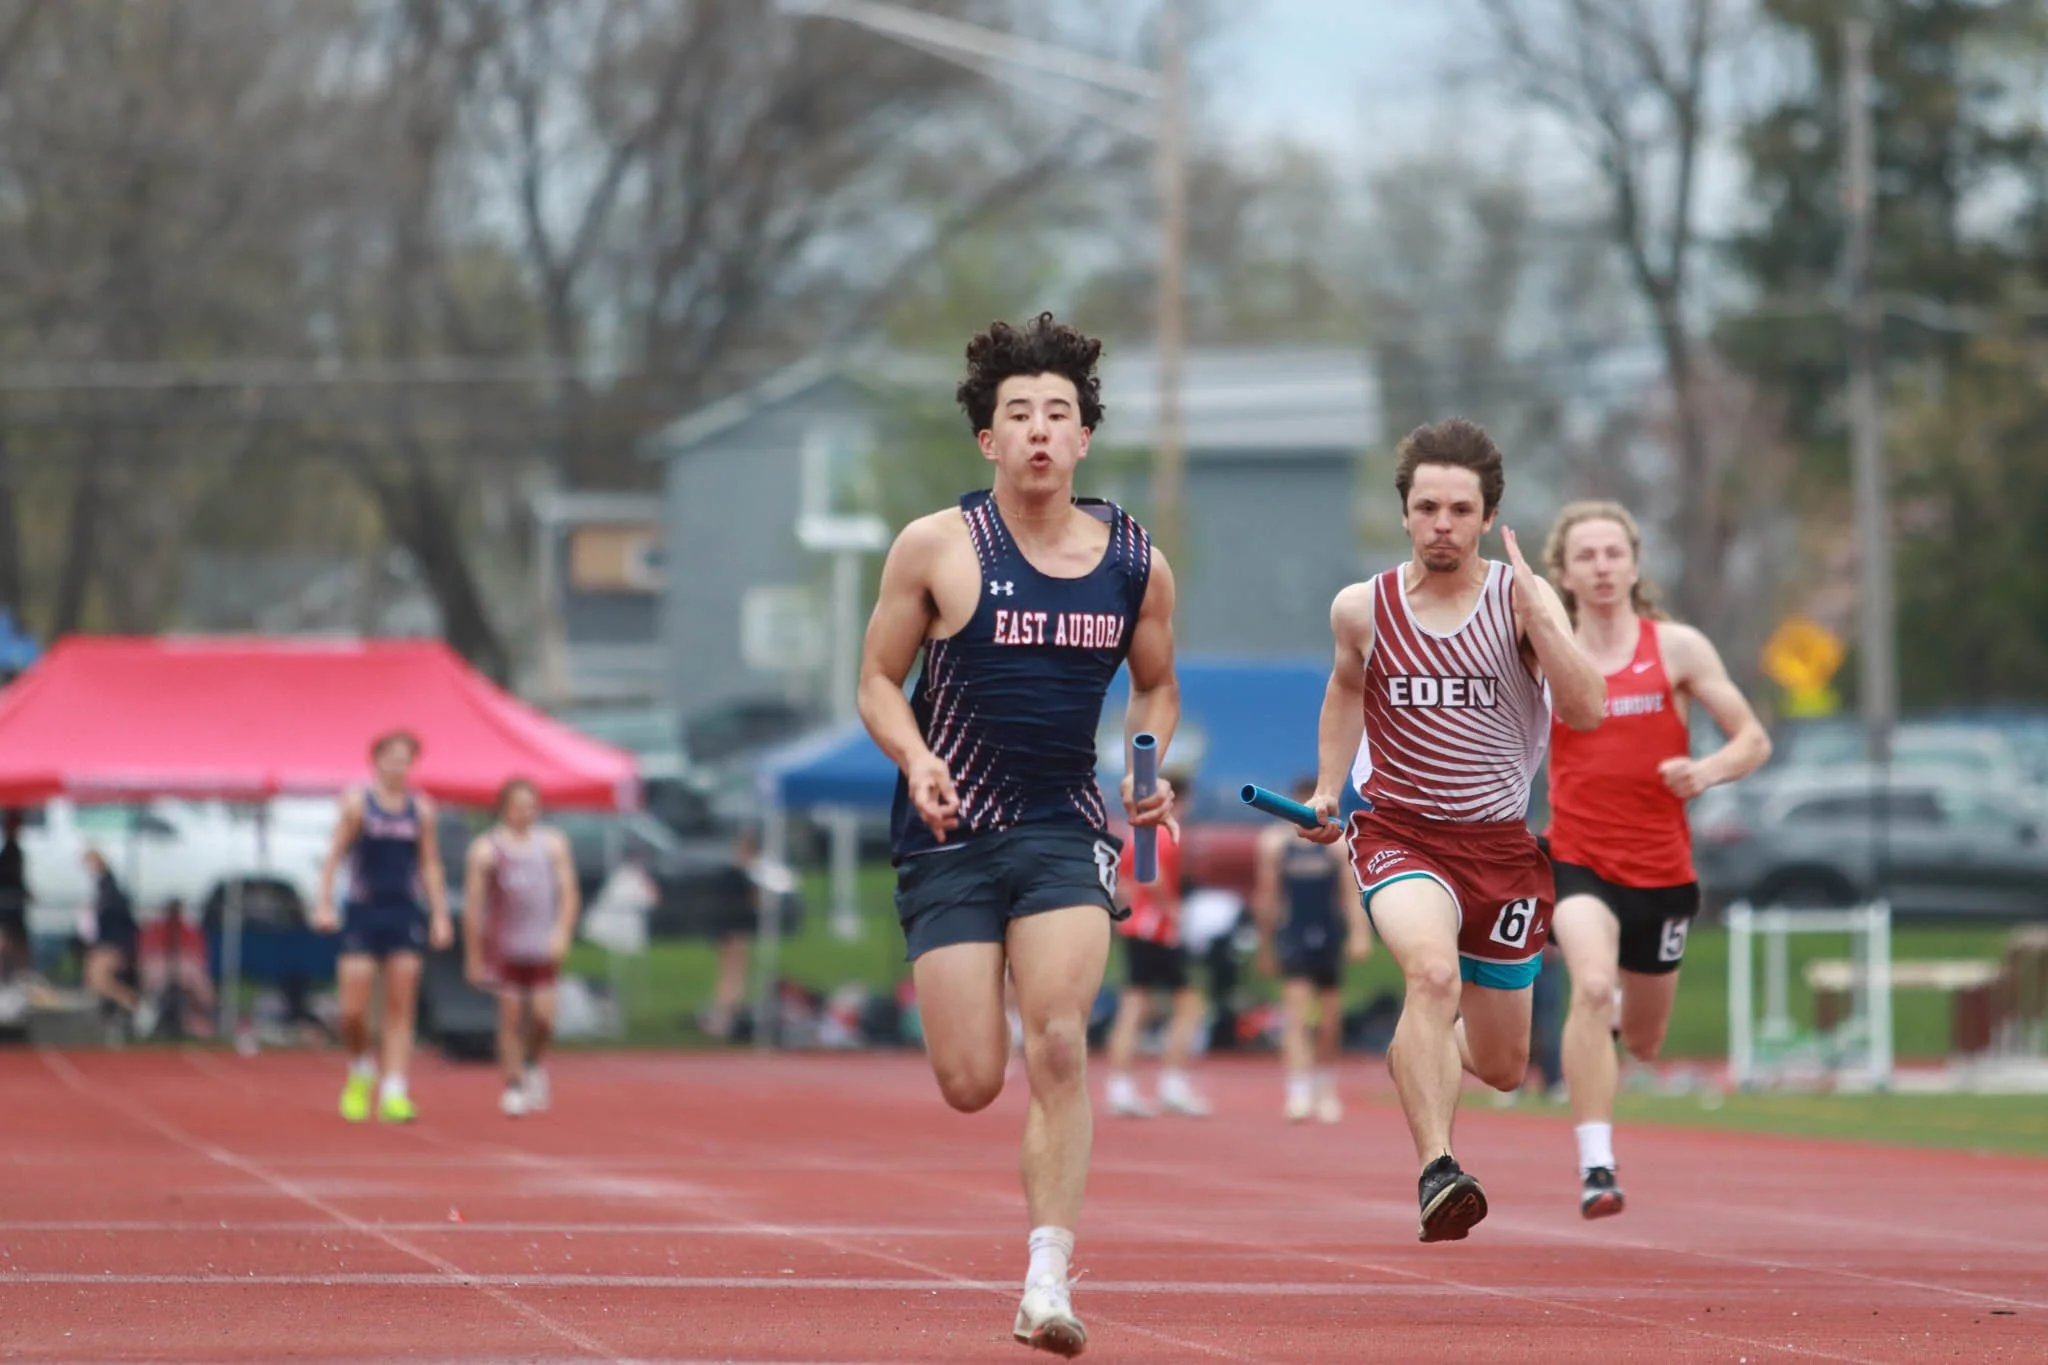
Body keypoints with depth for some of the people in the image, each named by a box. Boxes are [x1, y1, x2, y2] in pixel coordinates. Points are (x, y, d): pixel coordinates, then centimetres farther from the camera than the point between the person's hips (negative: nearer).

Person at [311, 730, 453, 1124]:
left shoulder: (421, 810, 7)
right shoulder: (357, 802, -1)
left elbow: (431, 866, 11)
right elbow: (335, 855, -1)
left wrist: (440, 915, 5)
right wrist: (324, 904, -9)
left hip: (405, 915, 2)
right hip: (362, 914, -2)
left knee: (401, 1009, -3)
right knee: (353, 1011, -5)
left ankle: (394, 1093, -3)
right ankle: (361, 1072, 22)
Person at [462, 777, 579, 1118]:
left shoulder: (553, 844, 9)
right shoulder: (486, 849, 0)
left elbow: (569, 893, 8)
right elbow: (473, 904, 1)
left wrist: (562, 932, -8)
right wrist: (473, 957, -1)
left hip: (544, 946, 2)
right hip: (504, 947, -2)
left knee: (543, 1016, -6)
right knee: (511, 1017, -5)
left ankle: (535, 1065, 22)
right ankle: (514, 1086, 3)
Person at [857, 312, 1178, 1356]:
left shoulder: (1136, 564, 3)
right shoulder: (937, 548, -4)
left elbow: (1156, 687, 19)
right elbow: (879, 681, 3)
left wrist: (1149, 766, -1)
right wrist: (917, 762, -16)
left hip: (1066, 829, 1)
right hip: (952, 836, -1)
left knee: (1059, 1049, -18)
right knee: (971, 1085, -4)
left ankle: (1048, 1281, -14)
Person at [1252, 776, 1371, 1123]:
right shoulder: (1274, 842, 5)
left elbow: (1352, 892, -5)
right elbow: (1267, 898, 11)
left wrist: (1359, 933, -18)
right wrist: (1266, 945, 13)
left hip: (1329, 936, 1)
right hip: (1292, 935, -1)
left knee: (1330, 1019, 7)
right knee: (1295, 1011, -15)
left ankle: (1326, 1090, 25)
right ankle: (1298, 1093, -23)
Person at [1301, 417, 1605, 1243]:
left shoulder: (1522, 599, -6)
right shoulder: (1363, 609, -2)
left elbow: (1586, 712, -20)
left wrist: (1535, 611, -29)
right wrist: (1329, 788, 11)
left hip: (1502, 845, 2)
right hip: (1400, 833, -2)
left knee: (1502, 1069, 12)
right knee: (1433, 972, -35)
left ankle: (1423, 1049, 49)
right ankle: (1437, 1177, -39)